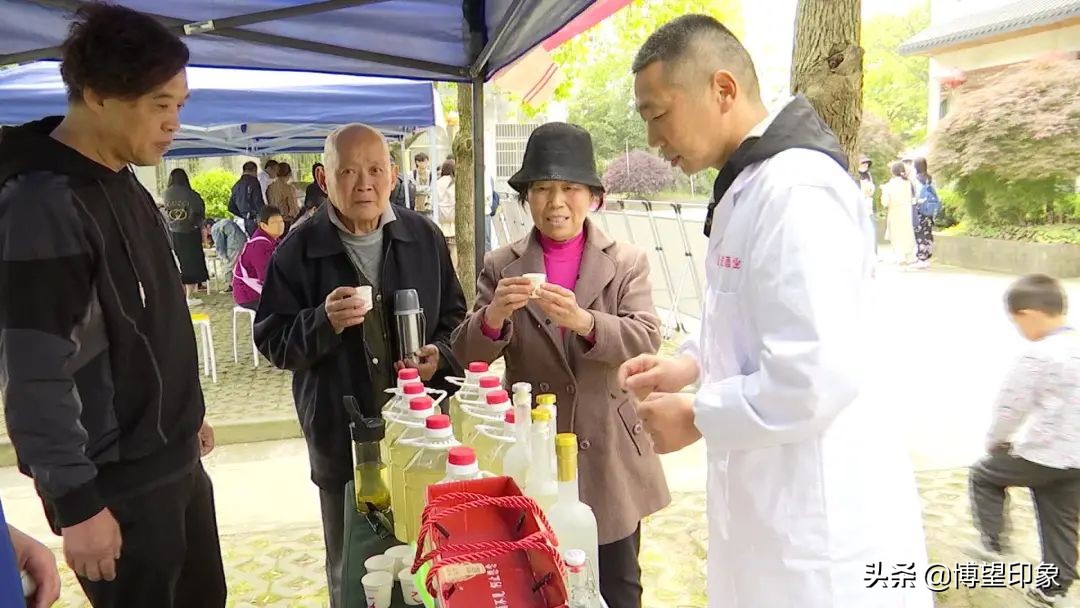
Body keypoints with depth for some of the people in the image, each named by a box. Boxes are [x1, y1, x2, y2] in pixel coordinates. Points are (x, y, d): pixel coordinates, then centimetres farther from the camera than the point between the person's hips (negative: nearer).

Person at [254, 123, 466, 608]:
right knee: (349, 569, 17)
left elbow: (455, 318, 9)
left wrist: (439, 355, -10)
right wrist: (323, 322, -22)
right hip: (340, 437, -1)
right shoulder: (299, 249, -6)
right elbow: (270, 340, -4)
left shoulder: (424, 237, 1)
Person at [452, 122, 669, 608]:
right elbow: (467, 355, -5)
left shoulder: (627, 262, -1)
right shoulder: (500, 266, 0)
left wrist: (584, 321, -32)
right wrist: (493, 316, -27)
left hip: (610, 454, 0)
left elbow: (646, 340, -14)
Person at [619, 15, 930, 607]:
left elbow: (818, 375, -29)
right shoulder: (751, 185, 11)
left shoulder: (797, 188, -22)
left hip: (819, 517, -9)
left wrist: (696, 418, -16)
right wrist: (691, 364, 6)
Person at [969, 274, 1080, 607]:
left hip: (1040, 455, -7)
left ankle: (994, 544, 18)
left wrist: (995, 441, 2)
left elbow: (1010, 407, -15)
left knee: (984, 474, 16)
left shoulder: (1036, 357, -19)